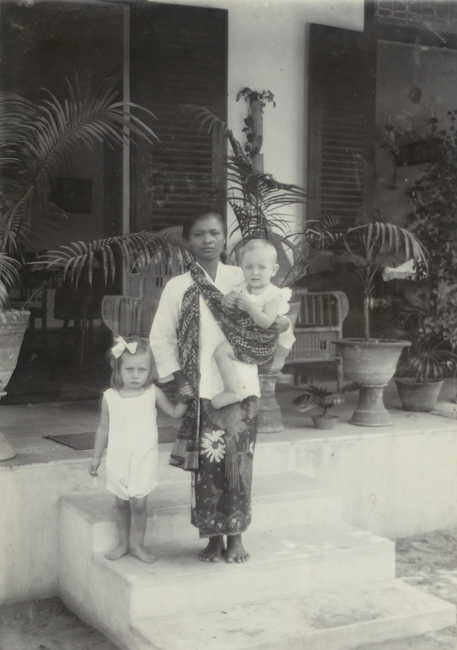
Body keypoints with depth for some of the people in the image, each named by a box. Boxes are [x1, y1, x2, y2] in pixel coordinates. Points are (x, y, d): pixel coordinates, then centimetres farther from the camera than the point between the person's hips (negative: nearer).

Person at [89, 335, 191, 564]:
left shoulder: (153, 393, -4)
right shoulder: (110, 397, -2)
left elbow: (175, 413, 6)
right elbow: (103, 428, 8)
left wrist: (184, 399, -12)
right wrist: (96, 457, 13)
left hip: (144, 459, -1)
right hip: (118, 459, 1)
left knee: (139, 502, -4)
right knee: (121, 503, 9)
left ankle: (137, 545, 13)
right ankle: (123, 543, 26)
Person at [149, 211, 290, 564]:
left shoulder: (242, 278, 6)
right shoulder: (178, 287, 2)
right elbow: (161, 337, 6)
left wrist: (281, 325, -5)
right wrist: (179, 378, -2)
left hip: (242, 387, 1)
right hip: (203, 390, -1)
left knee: (239, 462, 1)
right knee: (208, 463, 0)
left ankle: (235, 535, 17)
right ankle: (214, 538, 17)